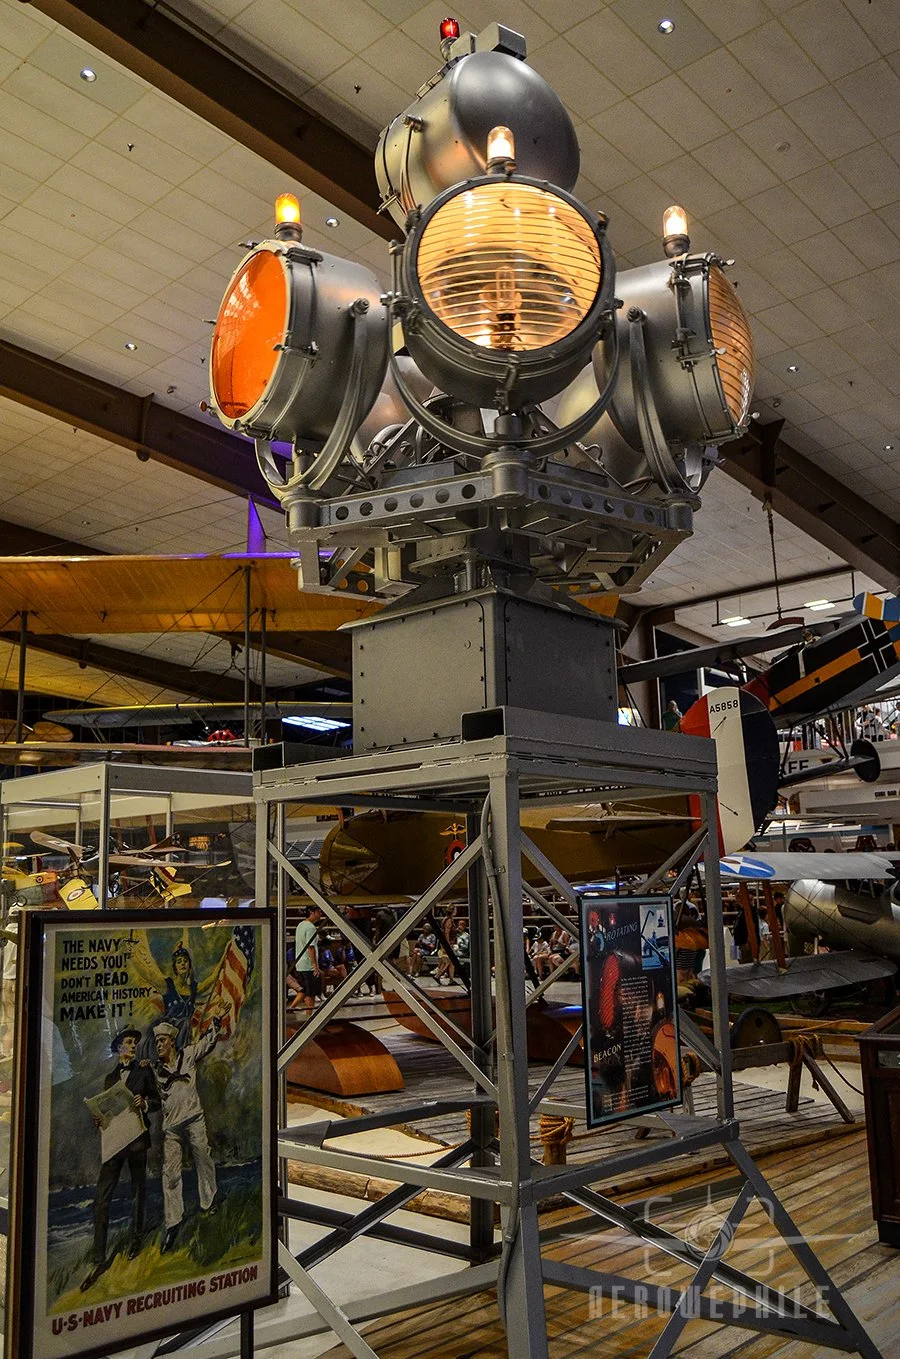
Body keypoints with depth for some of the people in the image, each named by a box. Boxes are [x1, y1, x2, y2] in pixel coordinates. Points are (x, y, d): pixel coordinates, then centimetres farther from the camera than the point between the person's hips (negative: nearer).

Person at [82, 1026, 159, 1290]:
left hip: (137, 1137, -2)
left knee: (138, 1189, 8)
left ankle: (136, 1239, 26)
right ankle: (98, 1259, -5)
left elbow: (157, 1099, 5)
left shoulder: (144, 1071, 7)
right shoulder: (110, 1077, 16)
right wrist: (98, 1118, -4)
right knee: (102, 1196, -6)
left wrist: (145, 1103, -15)